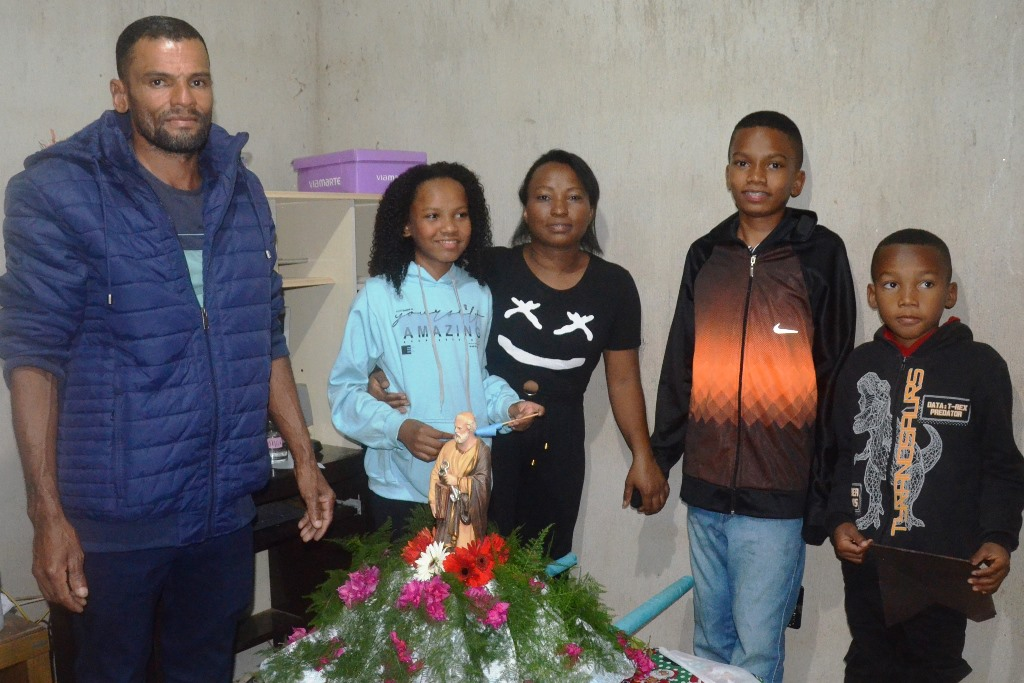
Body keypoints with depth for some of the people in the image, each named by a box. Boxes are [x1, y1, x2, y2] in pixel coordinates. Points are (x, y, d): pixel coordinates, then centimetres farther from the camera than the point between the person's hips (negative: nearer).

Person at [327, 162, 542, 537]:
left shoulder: (479, 295, 6)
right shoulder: (378, 295, -9)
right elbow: (346, 386, -7)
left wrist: (509, 405, -3)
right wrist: (399, 428, -21)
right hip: (401, 488, -4)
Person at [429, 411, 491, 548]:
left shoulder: (481, 450, -10)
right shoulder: (448, 447, 3)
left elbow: (482, 480, -16)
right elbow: (436, 473, 5)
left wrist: (457, 481, -14)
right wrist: (433, 500, 0)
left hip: (468, 508, -4)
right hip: (447, 506, 4)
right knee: (444, 545, 6)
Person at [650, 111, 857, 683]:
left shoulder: (821, 253, -3)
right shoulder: (706, 255, 8)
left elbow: (835, 377, -4)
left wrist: (823, 491, -5)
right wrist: (660, 455, 9)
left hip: (777, 496, -4)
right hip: (705, 488, 4)